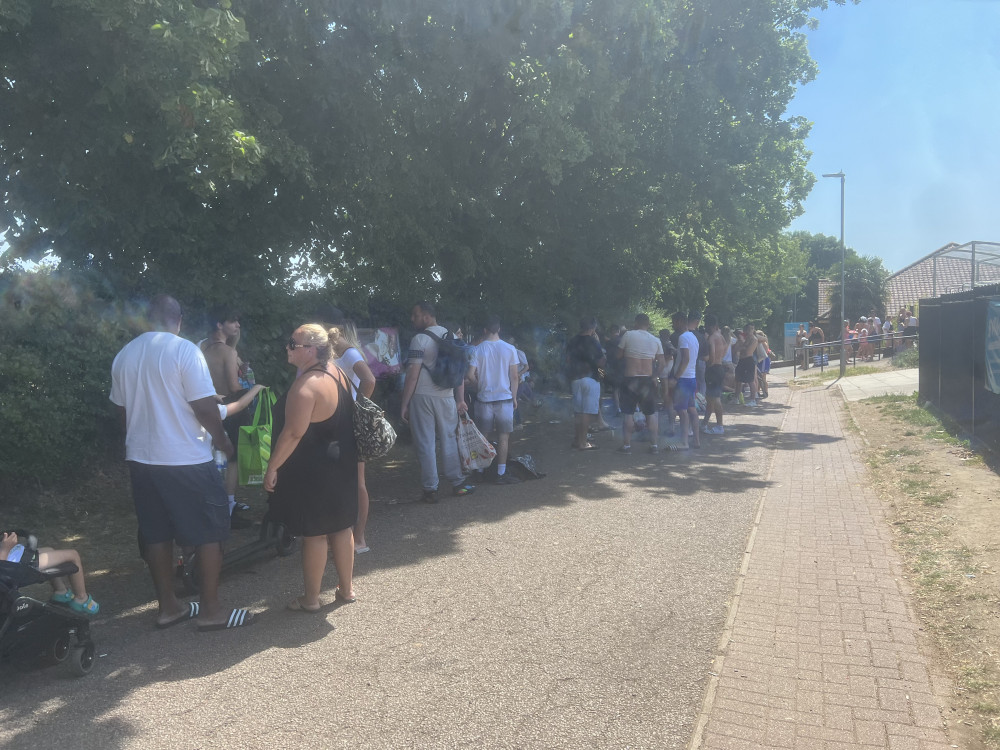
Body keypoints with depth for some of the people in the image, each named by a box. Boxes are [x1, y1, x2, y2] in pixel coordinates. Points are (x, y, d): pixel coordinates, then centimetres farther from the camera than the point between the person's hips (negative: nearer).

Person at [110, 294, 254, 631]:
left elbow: (123, 408, 13)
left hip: (140, 458, 7)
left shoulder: (124, 356, 5)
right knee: (209, 532, 5)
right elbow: (204, 406, -17)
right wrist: (222, 438, -2)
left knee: (155, 534, 14)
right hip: (186, 460, -6)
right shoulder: (184, 350, -14)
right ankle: (211, 609, 10)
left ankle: (168, 606, 24)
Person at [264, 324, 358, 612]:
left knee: (314, 534, 4)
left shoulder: (305, 386, -23)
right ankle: (346, 589, 28)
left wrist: (272, 467, -16)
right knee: (342, 526, 16)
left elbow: (293, 433, -25)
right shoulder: (339, 374, 5)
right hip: (342, 464, 9)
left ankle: (310, 598, 18)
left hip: (312, 470, -9)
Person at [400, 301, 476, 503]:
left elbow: (413, 375, -12)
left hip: (422, 398, -5)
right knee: (449, 441, 15)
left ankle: (430, 490, 6)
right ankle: (458, 484, 19)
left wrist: (404, 404, -8)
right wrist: (460, 399, 14)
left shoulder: (420, 339, -9)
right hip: (446, 398, 5)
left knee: (426, 444, 3)